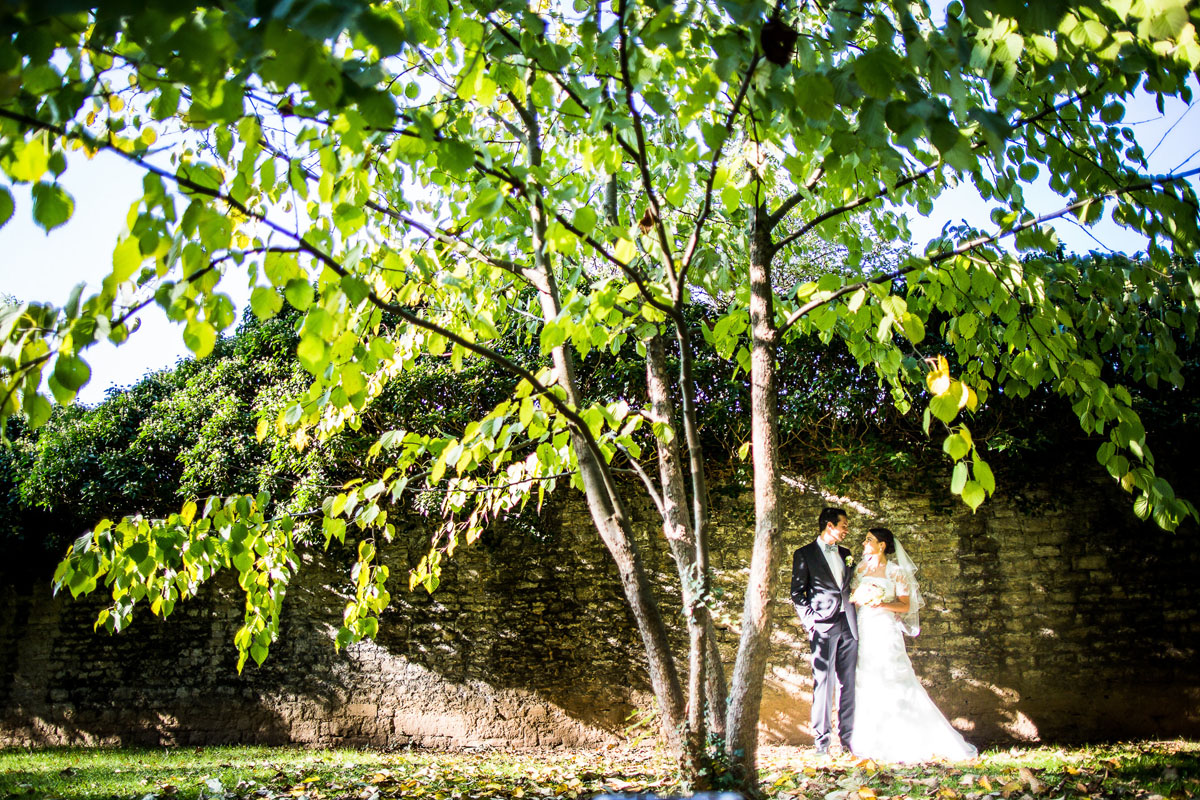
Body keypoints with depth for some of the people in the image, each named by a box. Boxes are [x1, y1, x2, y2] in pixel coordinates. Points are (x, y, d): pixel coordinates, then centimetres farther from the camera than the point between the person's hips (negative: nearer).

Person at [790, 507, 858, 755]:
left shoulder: (845, 554, 19)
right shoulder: (804, 554, 3)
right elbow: (797, 593, 0)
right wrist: (810, 620, -10)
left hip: (848, 625, 5)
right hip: (823, 626, -5)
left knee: (849, 683, 6)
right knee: (823, 683, -4)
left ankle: (848, 737, 14)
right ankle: (822, 739, 3)